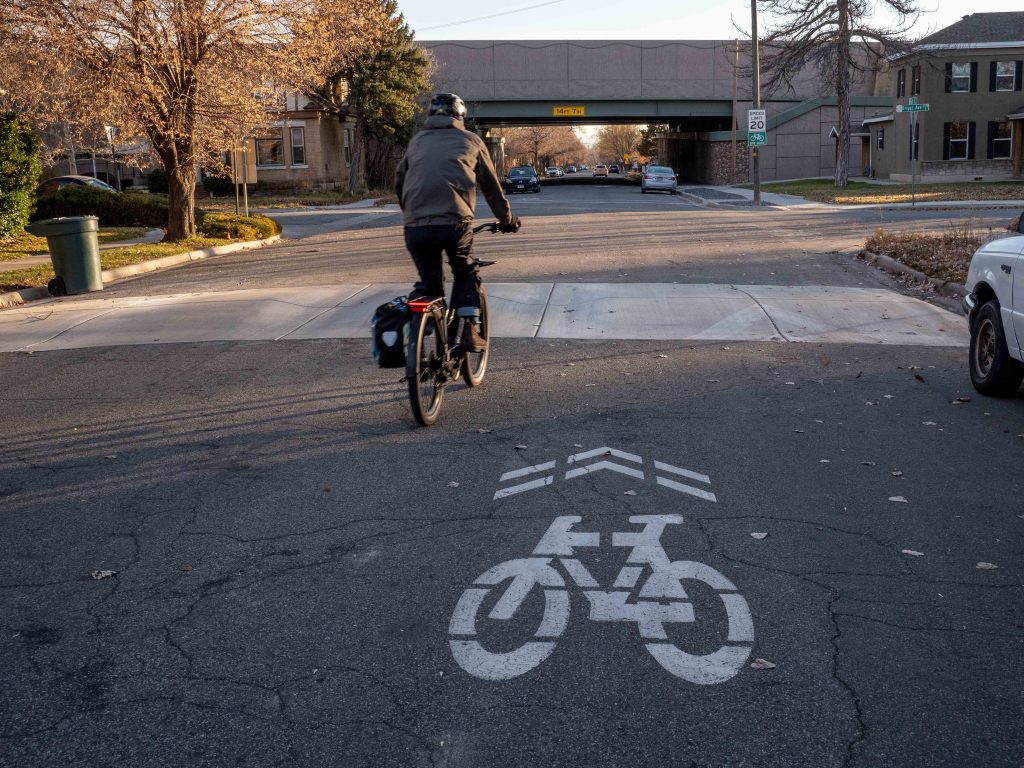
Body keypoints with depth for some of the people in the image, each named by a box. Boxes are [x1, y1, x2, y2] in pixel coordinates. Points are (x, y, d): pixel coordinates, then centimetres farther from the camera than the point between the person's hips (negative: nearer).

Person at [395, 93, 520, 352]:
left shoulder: (417, 141, 22)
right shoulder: (470, 140, 17)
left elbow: (399, 183, 26)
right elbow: (492, 186, 22)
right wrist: (507, 219, 34)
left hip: (415, 226, 2)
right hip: (455, 223, -2)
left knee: (428, 282, 20)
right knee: (466, 275, 22)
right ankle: (470, 331, 9)